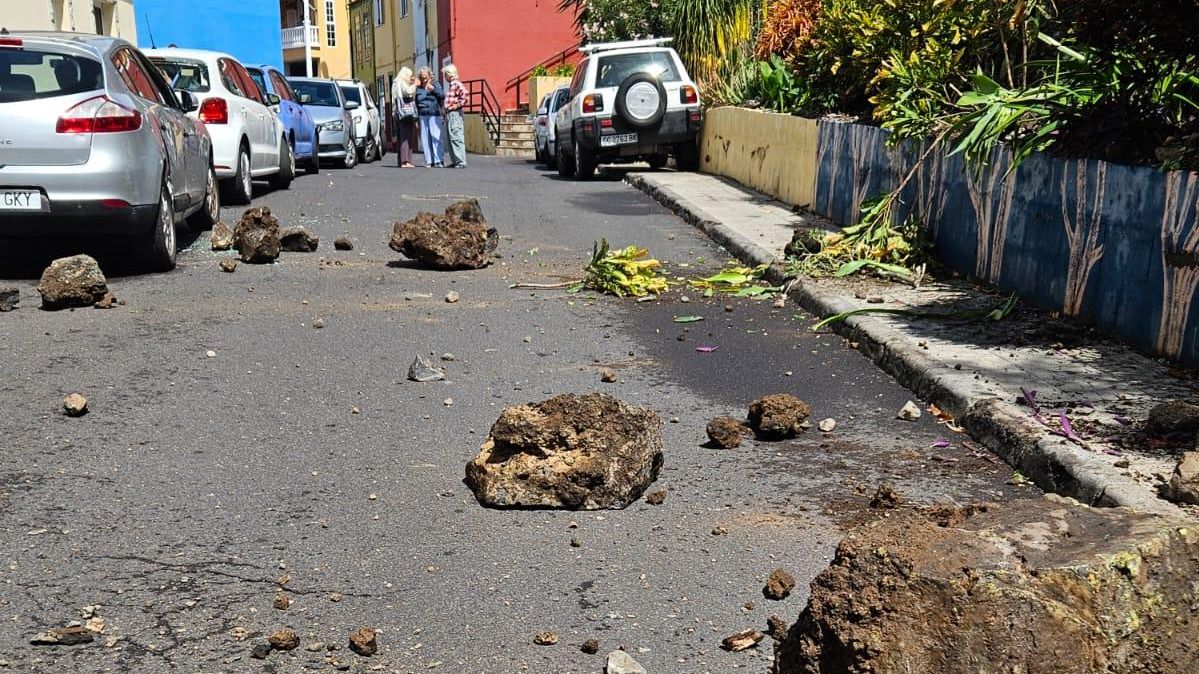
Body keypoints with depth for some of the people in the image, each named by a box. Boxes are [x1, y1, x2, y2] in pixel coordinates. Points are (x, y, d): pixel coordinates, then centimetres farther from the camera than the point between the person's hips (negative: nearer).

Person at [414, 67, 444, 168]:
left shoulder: (435, 85, 7)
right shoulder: (418, 88, 14)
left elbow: (442, 96, -4)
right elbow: (416, 102, 18)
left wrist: (433, 89, -13)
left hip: (434, 115, -3)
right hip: (422, 116, 3)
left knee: (436, 137, -10)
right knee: (425, 139, 1)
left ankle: (438, 161, -11)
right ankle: (429, 161, 6)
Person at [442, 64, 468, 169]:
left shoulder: (457, 84, -12)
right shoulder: (451, 85, 18)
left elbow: (466, 97, -25)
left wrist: (457, 105, -17)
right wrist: (446, 110, 18)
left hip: (455, 114, -10)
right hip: (449, 114, 10)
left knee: (457, 138, -10)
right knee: (451, 139, 12)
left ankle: (461, 162, -9)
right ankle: (455, 161, 17)